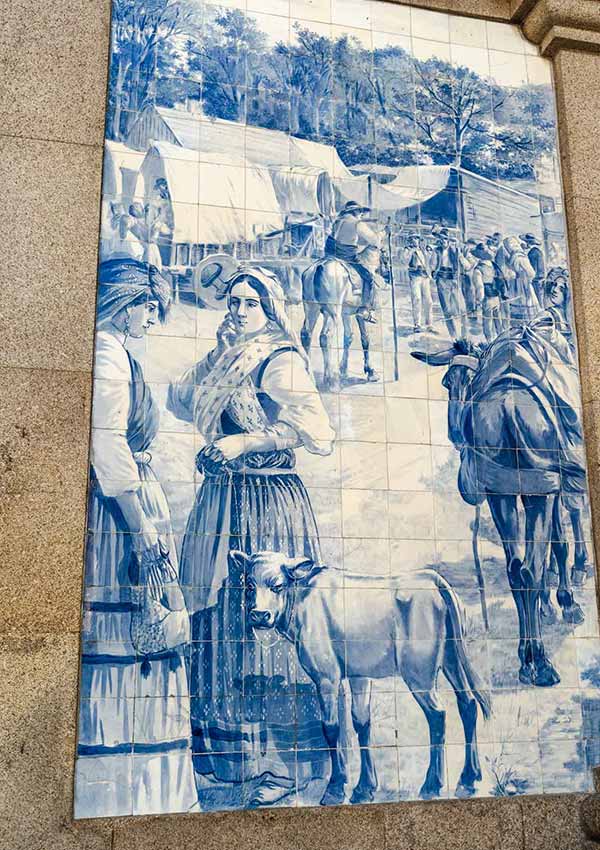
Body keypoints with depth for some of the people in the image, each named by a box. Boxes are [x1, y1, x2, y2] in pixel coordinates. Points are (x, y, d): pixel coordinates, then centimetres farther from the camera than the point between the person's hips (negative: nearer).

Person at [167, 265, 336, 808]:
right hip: (221, 501, 7)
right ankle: (226, 753, 22)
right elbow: (180, 401, 27)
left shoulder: (281, 362, -6)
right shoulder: (221, 361, 17)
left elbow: (318, 432, -15)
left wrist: (245, 441, -17)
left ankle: (281, 765, 6)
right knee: (218, 620, 9)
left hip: (269, 504, -7)